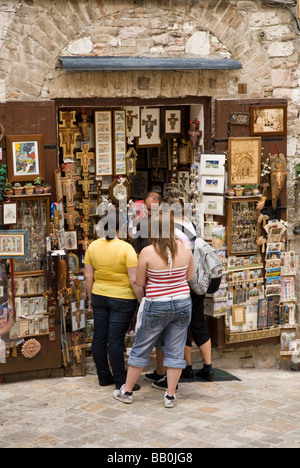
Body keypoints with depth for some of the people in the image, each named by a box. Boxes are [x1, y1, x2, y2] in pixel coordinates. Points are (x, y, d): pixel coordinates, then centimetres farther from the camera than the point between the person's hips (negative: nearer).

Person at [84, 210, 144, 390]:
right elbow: (134, 281, -16)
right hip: (122, 299, -5)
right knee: (116, 340, -2)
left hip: (99, 296, 5)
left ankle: (104, 377, 22)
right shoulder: (126, 248, -15)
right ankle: (121, 382, 7)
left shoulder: (93, 246, -1)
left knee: (99, 337, 12)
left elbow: (88, 276, 6)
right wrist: (142, 303, -8)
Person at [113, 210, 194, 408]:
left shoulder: (147, 252, -16)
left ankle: (127, 391, 24)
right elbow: (190, 276, 5)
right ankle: (170, 395, 15)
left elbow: (140, 282, -5)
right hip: (182, 304, 2)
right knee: (175, 351, 11)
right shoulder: (185, 248, -7)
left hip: (156, 306, -2)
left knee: (141, 349, 12)